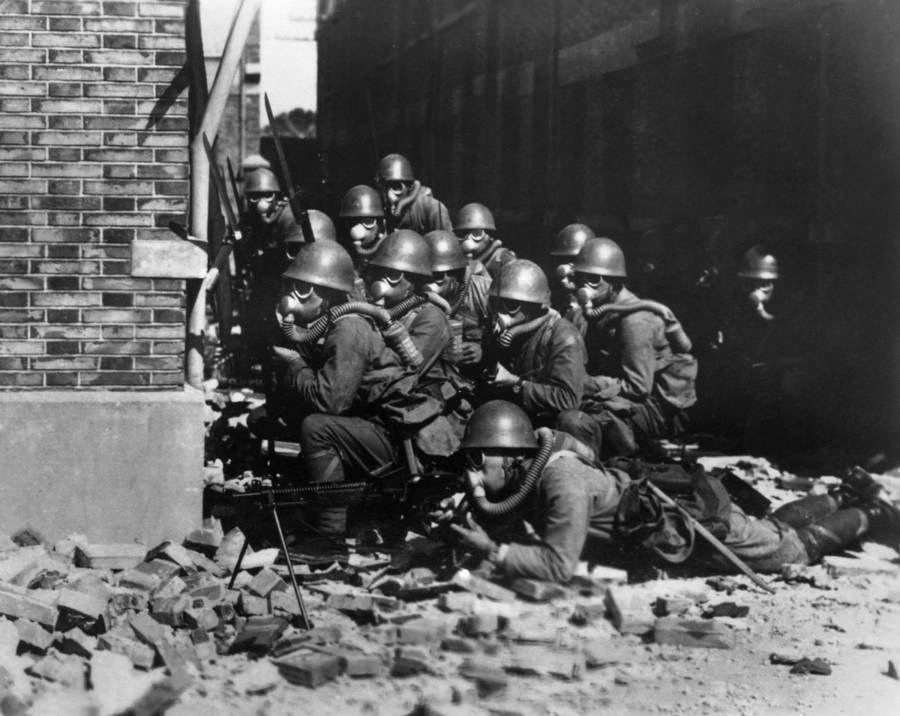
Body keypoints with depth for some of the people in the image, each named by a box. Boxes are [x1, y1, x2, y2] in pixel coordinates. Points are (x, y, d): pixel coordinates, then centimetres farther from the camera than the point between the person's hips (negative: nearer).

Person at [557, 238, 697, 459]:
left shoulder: (635, 320, -18)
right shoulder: (592, 313, 11)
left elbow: (637, 387, -22)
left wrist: (584, 384, -20)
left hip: (657, 407, -9)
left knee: (574, 422, -29)